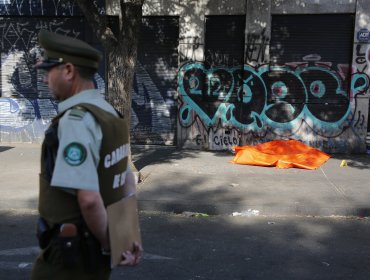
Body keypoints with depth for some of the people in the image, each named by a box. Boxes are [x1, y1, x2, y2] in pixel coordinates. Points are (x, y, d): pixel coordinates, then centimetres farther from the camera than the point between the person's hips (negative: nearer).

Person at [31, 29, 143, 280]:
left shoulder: (75, 121, -23)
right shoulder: (110, 115, 6)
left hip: (71, 252, -8)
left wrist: (107, 242, -14)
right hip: (95, 248, 8)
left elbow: (89, 198, -30)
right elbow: (128, 179, 12)